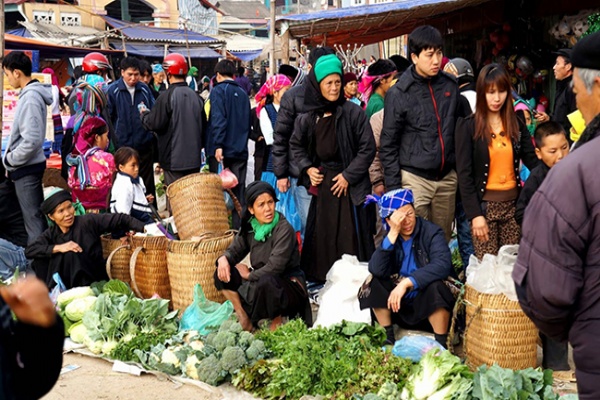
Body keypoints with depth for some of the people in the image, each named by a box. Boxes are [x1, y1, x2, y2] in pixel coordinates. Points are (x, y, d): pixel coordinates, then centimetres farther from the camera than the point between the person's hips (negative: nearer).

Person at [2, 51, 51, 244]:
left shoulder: (30, 98, -20)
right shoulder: (32, 93, 8)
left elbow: (31, 141, -25)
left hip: (26, 168, -9)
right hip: (28, 166, 9)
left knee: (33, 218, -4)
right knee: (36, 215, 15)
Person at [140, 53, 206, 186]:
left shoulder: (167, 96, -13)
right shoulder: (196, 96, 6)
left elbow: (155, 124, -12)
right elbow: (203, 126, 13)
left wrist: (144, 114, 7)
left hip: (174, 160, -6)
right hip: (194, 159, 6)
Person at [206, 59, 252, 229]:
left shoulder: (218, 91, -5)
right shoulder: (242, 93, 13)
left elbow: (218, 119, -17)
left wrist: (218, 145, -20)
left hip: (222, 151, -5)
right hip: (240, 150, 5)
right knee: (239, 192, 8)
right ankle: (239, 227, 8)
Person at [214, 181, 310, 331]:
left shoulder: (284, 229, -19)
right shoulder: (249, 227, 2)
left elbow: (274, 268, -26)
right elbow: (235, 250, 4)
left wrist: (249, 275, -13)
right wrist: (224, 259, -19)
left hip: (288, 285, -6)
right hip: (260, 279, 6)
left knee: (265, 283, -39)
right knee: (222, 274, -11)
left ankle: (276, 321, -9)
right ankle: (243, 319, -2)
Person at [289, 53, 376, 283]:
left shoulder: (353, 113, -7)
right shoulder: (307, 118, 3)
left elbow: (368, 148, -7)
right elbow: (295, 145, 18)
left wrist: (348, 175, -10)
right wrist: (306, 168, 2)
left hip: (349, 184, -3)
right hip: (321, 184, 4)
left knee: (350, 236, -1)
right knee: (321, 236, 9)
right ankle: (320, 280, 19)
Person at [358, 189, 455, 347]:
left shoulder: (431, 232, -13)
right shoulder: (388, 236, -2)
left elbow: (443, 265, -31)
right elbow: (376, 270, -19)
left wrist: (406, 283, -37)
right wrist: (393, 234, -26)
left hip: (429, 303, -4)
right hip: (399, 302, 4)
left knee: (435, 286, -33)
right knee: (372, 282, -14)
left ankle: (441, 344, -21)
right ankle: (388, 338, -6)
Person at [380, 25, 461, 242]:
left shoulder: (450, 85, 6)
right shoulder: (399, 94, -8)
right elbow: (388, 146, -5)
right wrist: (394, 189, -8)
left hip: (447, 178, 4)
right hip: (415, 179, -4)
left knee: (443, 241, 13)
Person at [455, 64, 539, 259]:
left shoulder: (517, 124, 8)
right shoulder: (468, 126, -4)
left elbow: (532, 160, 1)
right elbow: (464, 173, -7)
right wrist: (474, 214, -14)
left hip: (513, 203, 4)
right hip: (484, 205, -4)